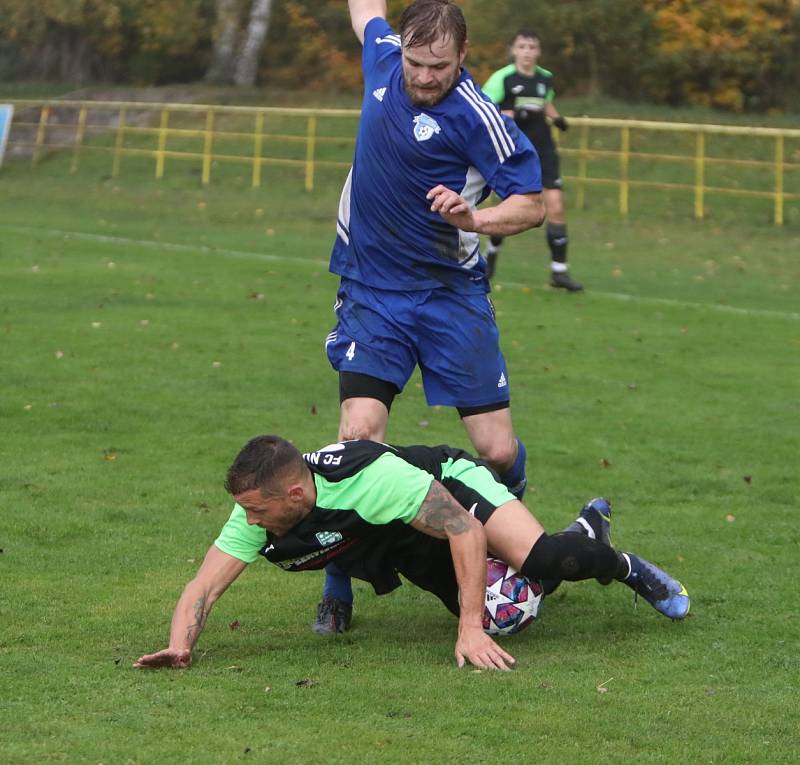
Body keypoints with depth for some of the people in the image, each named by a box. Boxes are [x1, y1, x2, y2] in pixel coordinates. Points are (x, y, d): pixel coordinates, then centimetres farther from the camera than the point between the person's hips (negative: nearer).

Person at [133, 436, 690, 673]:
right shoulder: (254, 519, -25)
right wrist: (180, 645, -44)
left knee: (545, 561, -32)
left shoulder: (368, 477, -41)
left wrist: (472, 629, -39)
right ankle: (590, 526, 34)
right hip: (412, 554, 7)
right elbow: (204, 586, -22)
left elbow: (465, 528, -36)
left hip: (454, 487, -7)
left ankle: (619, 565, 6)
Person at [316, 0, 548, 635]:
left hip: (451, 295, -3)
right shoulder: (385, 54, -1)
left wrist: (475, 217, -28)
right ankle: (338, 593, 0)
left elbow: (534, 203, -11)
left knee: (498, 450, -6)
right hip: (371, 292, 3)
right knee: (359, 437, -14)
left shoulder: (477, 116, -16)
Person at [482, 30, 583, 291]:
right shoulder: (502, 78, -8)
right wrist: (510, 115, -23)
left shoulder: (545, 78, 7)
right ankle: (492, 251, 32)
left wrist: (556, 117, 8)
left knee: (556, 207, -8)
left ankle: (559, 270, -2)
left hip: (543, 150, 4)